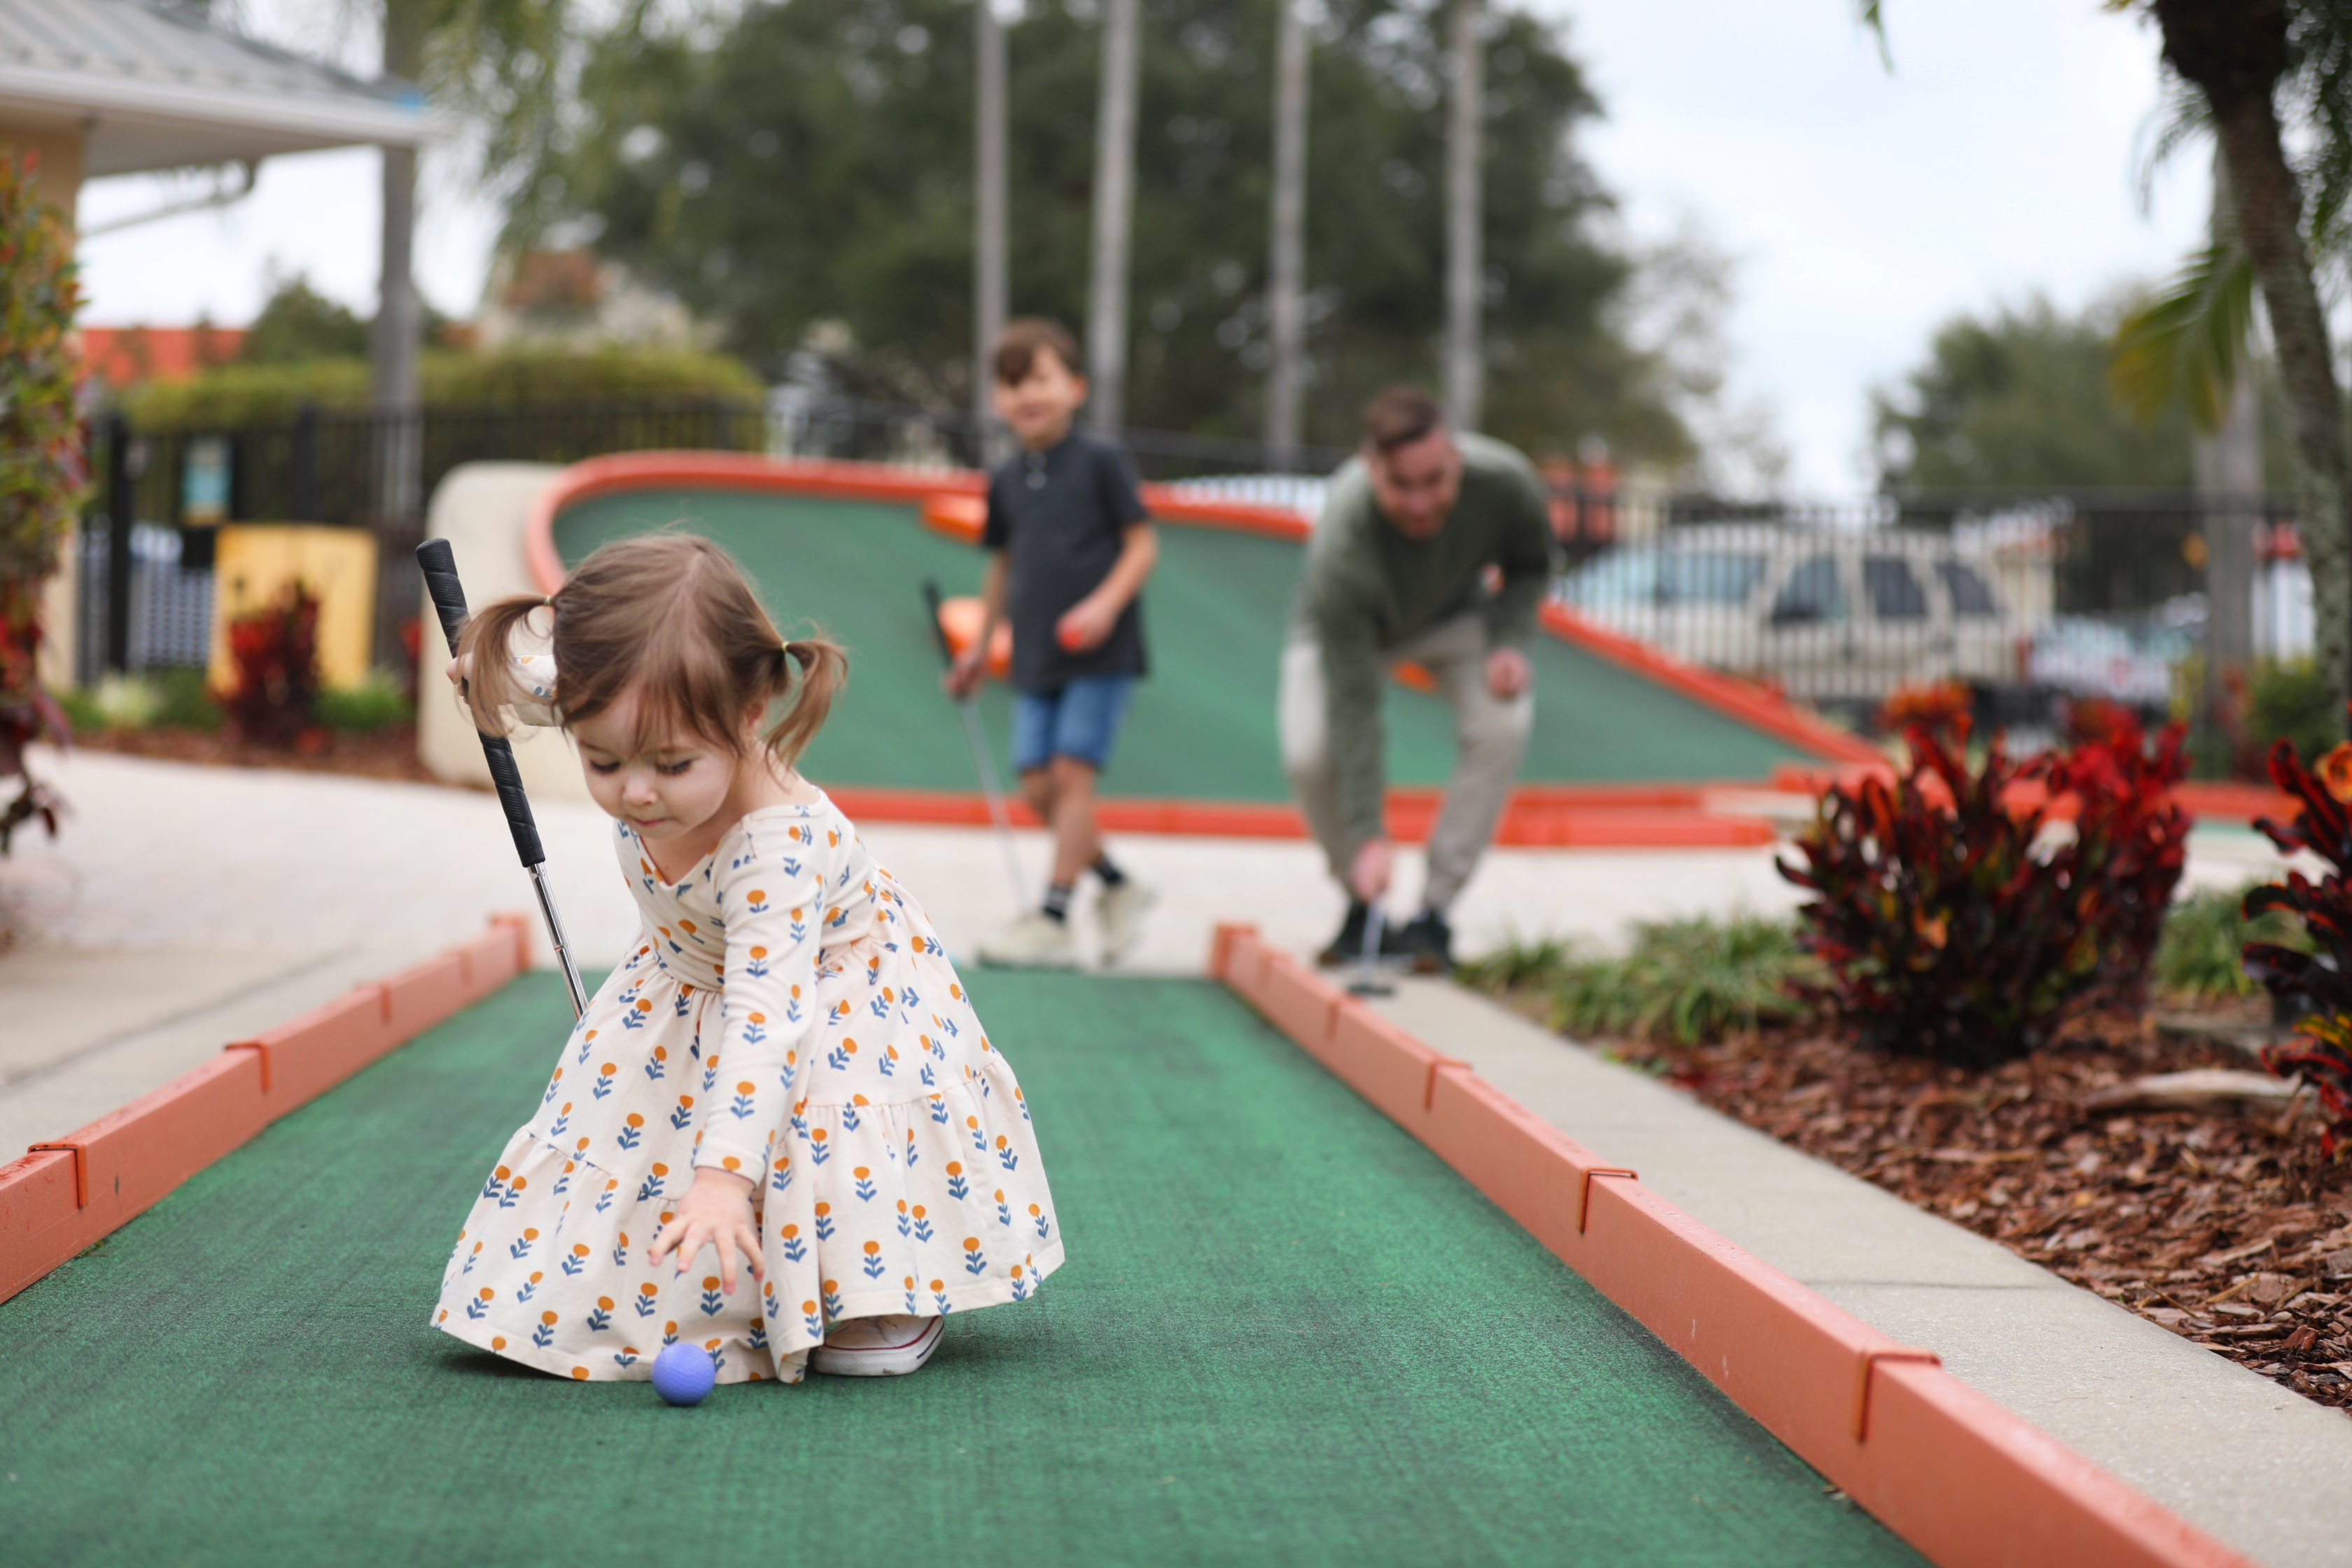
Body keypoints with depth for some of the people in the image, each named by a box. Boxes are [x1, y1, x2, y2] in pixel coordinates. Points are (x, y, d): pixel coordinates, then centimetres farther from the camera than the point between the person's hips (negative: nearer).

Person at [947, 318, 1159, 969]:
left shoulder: (1099, 462, -4)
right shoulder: (1006, 480, 11)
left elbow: (1142, 544, -5)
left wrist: (1106, 604, -18)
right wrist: (981, 645, 22)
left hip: (1098, 650, -6)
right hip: (1036, 655, 6)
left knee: (1072, 771, -11)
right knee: (1037, 784, 0)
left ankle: (1053, 919, -7)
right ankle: (1118, 886, 19)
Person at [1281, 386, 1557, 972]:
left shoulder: (1505, 483, -34)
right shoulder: (1340, 547, -42)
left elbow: (1530, 565, -7)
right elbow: (1352, 704, -38)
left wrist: (1511, 642, -26)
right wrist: (1368, 835, -40)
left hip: (1456, 615, 2)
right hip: (1349, 630, -2)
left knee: (1503, 724, -25)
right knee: (1309, 752, -26)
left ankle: (1434, 911, -12)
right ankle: (1363, 904, 1)